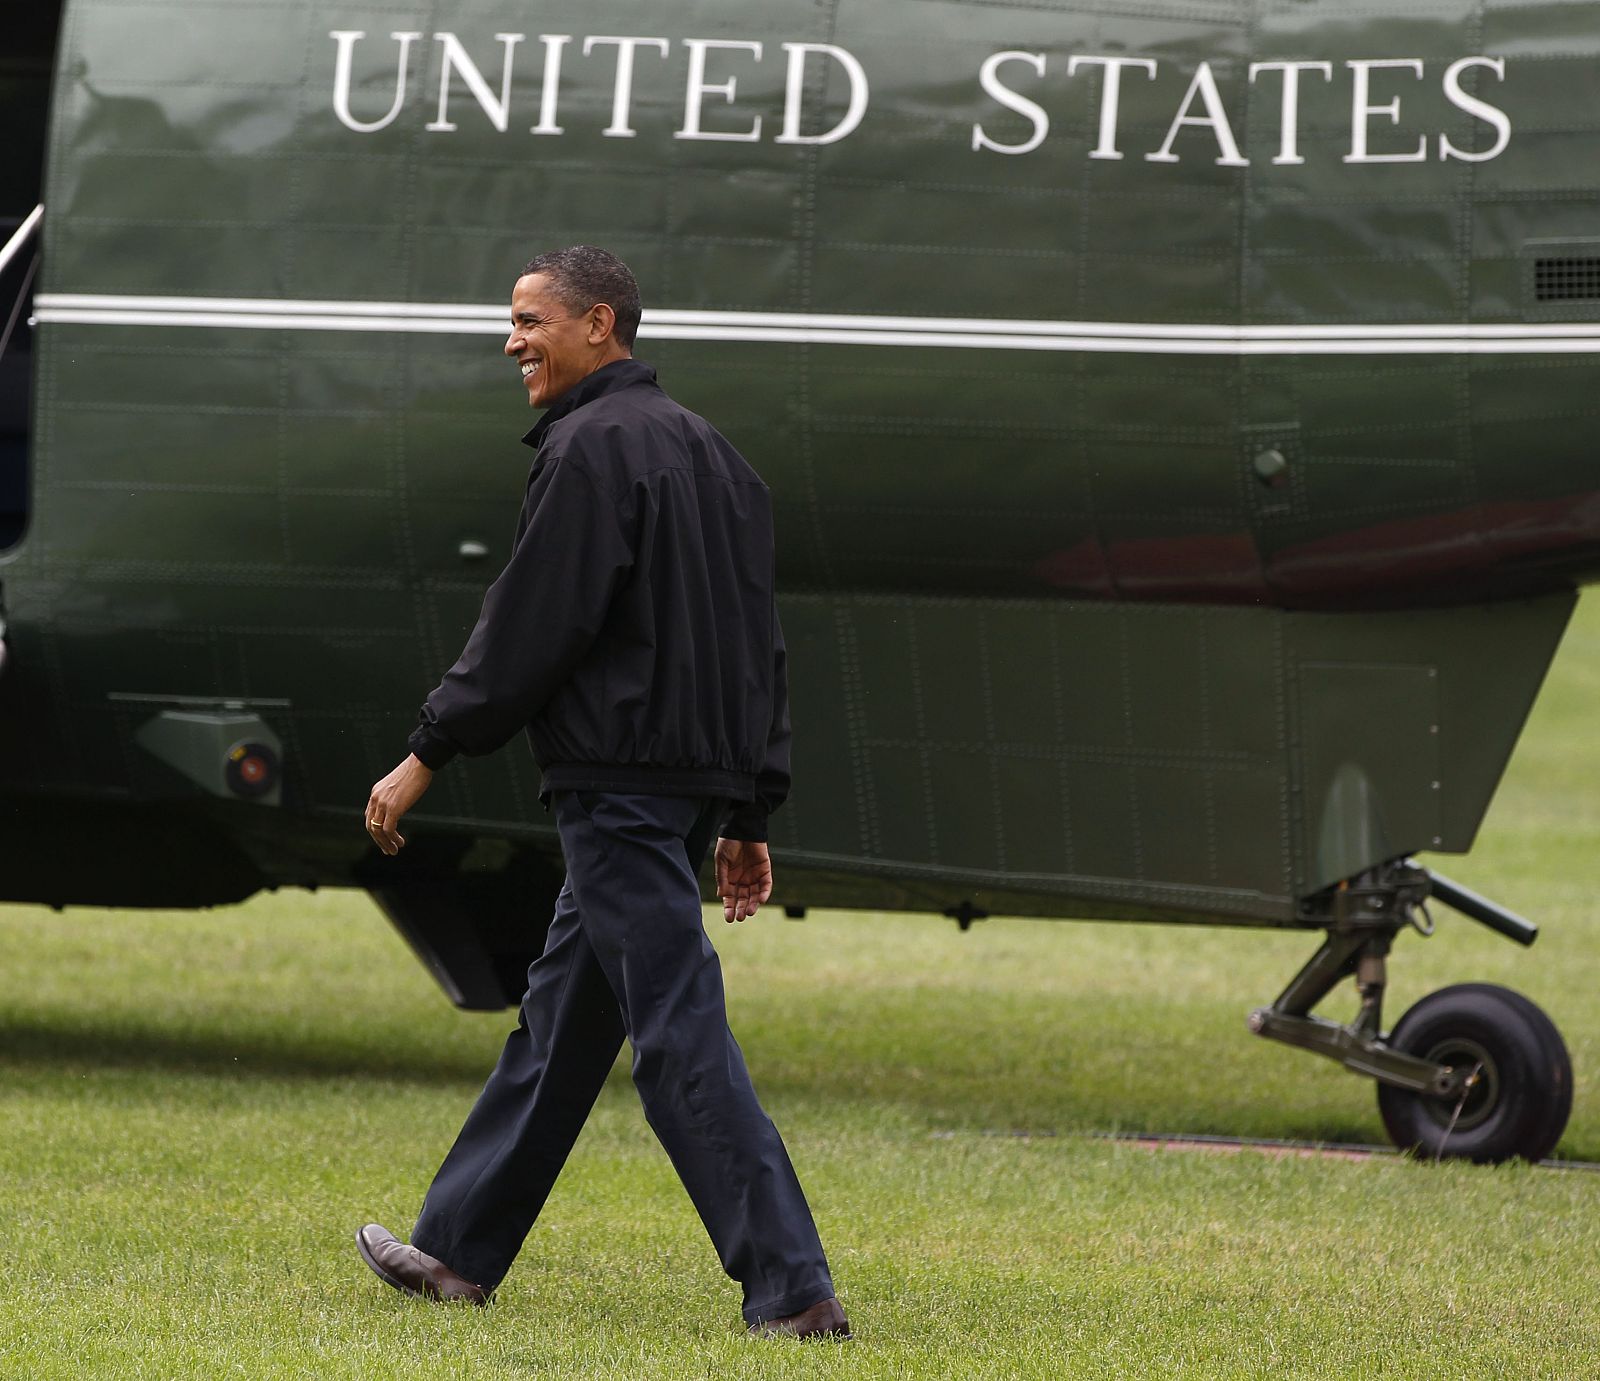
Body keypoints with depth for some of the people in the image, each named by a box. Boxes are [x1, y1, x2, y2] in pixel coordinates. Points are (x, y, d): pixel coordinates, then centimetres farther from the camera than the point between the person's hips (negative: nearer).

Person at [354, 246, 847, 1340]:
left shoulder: (594, 447, -11)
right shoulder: (708, 451, 18)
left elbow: (528, 630, -16)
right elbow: (760, 647, 18)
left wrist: (427, 757, -8)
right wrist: (749, 813, 20)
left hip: (619, 786, -10)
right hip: (699, 781, 10)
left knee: (680, 1028, -11)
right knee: (562, 1016, 17)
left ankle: (792, 1286, -16)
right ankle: (459, 1249, 26)